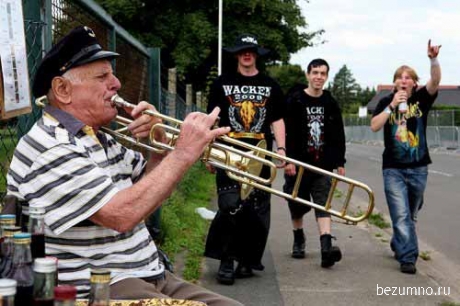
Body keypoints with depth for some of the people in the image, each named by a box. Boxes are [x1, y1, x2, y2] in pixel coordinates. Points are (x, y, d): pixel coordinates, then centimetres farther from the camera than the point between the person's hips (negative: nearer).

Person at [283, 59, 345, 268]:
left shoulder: (330, 103, 8)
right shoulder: (294, 101, -4)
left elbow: (339, 135, 12)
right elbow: (286, 132, -9)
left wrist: (340, 162, 8)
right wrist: (288, 160, -16)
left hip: (323, 165, 2)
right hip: (298, 164, -2)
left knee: (323, 205, -10)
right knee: (297, 206, 11)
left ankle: (326, 248, -21)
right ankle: (299, 240, 34)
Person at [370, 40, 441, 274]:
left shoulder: (421, 98, 1)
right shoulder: (387, 101, 2)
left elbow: (435, 81, -18)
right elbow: (374, 126, -11)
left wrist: (433, 59, -35)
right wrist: (392, 105, -18)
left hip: (418, 167, 2)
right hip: (393, 169, -2)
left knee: (411, 215, 16)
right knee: (401, 216, -10)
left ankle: (398, 246, 37)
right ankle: (408, 258, -8)